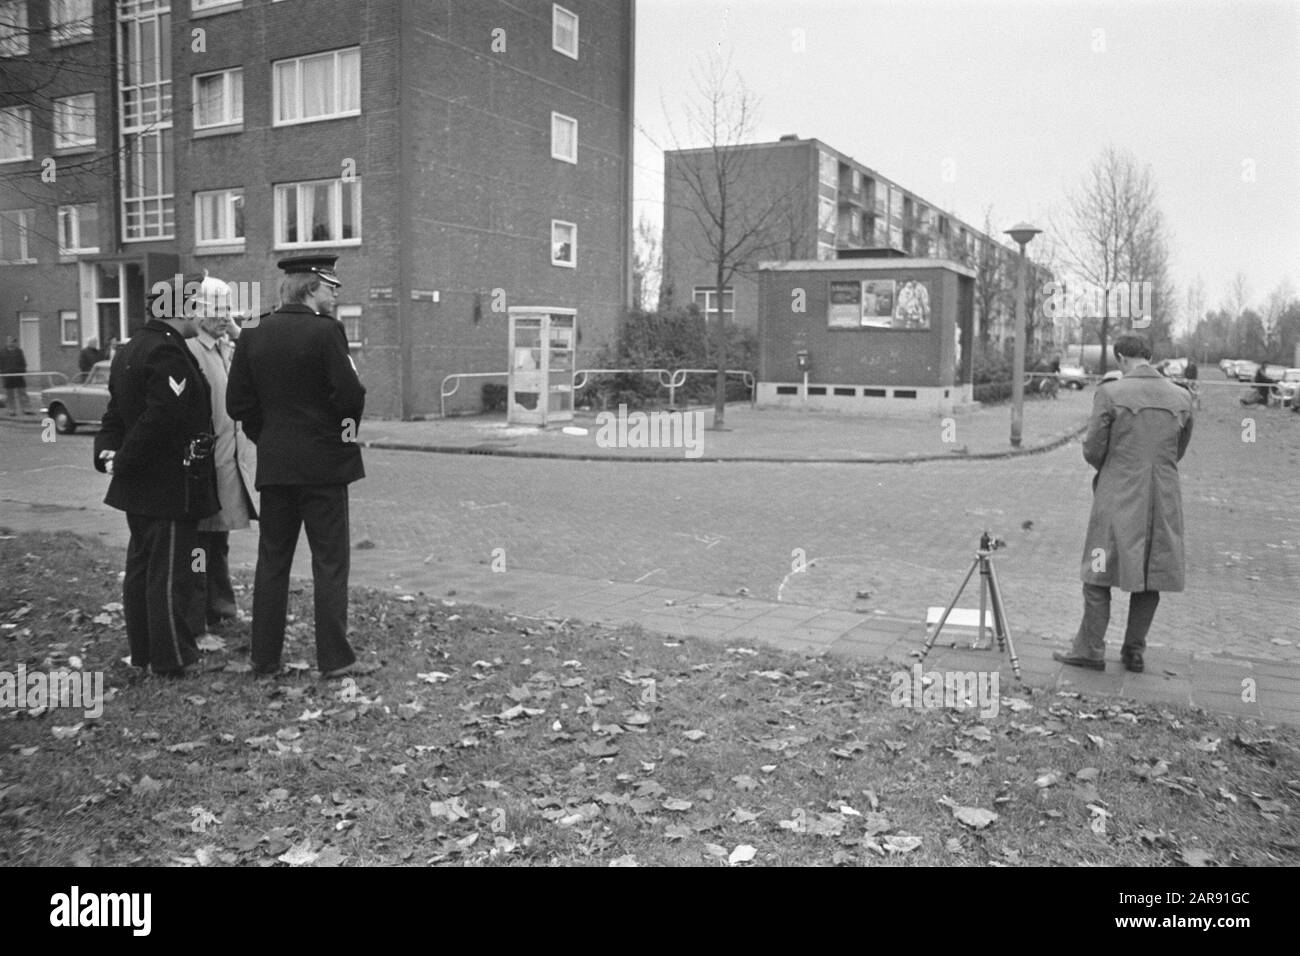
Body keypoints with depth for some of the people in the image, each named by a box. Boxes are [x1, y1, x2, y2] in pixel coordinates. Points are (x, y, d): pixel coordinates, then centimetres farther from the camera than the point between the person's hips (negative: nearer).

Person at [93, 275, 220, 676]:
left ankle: (142, 652, 28)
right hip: (171, 486, -10)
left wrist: (108, 452, 0)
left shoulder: (129, 350, 14)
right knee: (169, 572, -1)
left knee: (141, 567, 17)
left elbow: (116, 414, 12)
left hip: (138, 489, 10)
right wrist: (122, 461, -17)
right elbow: (161, 419, -26)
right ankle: (173, 659, 8)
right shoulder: (169, 352, -20)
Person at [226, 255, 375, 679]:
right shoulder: (326, 330, -12)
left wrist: (266, 437, 14)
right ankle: (335, 657, 5)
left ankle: (264, 656, 18)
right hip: (323, 464, -5)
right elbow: (350, 395, -17)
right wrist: (346, 432, 2)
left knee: (272, 560, 12)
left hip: (273, 465, 5)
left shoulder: (252, 334, 4)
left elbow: (237, 402, 3)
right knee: (330, 561, 2)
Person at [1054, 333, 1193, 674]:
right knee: (1151, 577, 12)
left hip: (1118, 497, -4)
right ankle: (1134, 652, 19)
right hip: (1163, 500, 4)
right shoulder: (1182, 398, 4)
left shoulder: (1110, 394, -10)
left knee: (1100, 574, 4)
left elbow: (1092, 451, -6)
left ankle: (1091, 649, 7)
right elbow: (1179, 452, 14)